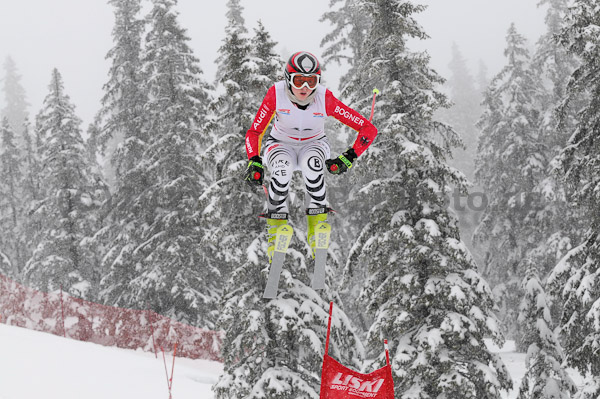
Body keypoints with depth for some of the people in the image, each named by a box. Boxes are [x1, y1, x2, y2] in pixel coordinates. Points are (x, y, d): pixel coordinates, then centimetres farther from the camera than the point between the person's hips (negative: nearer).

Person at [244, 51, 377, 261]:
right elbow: (254, 132, -14)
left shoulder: (325, 98, -26)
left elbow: (368, 129, -24)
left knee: (312, 162, -36)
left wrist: (348, 158, -33)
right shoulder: (276, 94, -25)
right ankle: (275, 226, -15)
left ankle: (317, 223, -21)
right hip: (281, 144, 0)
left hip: (314, 144, 0)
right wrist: (254, 162, -30)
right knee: (283, 167, -35)